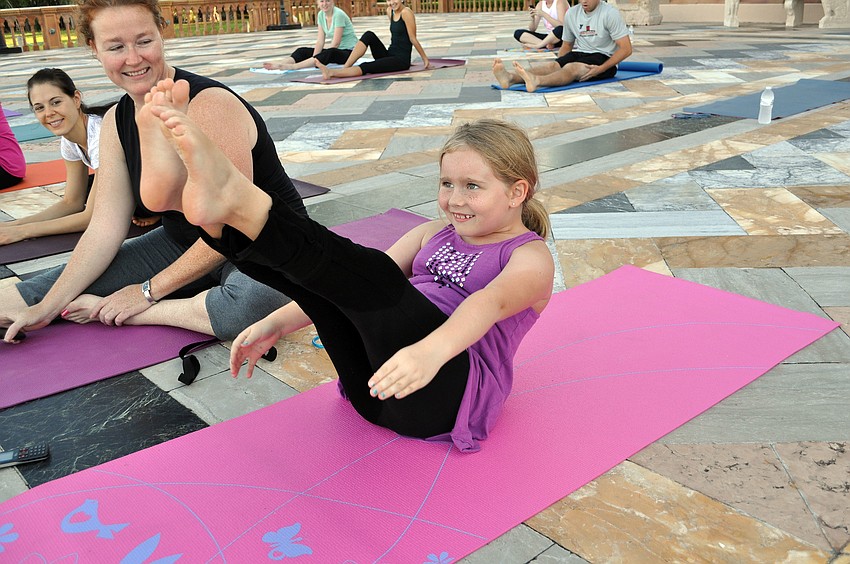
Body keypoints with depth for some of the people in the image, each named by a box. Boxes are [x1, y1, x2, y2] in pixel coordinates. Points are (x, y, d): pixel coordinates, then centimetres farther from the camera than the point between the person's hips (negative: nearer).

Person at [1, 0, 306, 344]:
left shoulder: (209, 105, -23)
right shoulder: (116, 122, 1)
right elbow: (105, 227, -1)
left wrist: (149, 291, -14)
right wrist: (46, 307, -10)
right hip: (184, 244, 6)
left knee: (250, 302, -40)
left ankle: (135, 314, -20)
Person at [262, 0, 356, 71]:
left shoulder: (339, 15, -19)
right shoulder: (321, 15, 3)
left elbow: (336, 43, -22)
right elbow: (320, 41, -1)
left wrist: (316, 60, -24)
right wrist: (313, 58, -17)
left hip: (349, 52, -8)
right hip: (336, 50, 8)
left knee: (329, 53, -39)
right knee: (302, 51, -7)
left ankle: (292, 66, -51)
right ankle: (280, 65, -34)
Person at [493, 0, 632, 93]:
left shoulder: (610, 14, -10)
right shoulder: (571, 14, 6)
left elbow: (626, 49, -14)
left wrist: (601, 69, -26)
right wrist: (559, 65, -4)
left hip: (603, 59, -5)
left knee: (572, 67, -35)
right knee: (552, 65, -25)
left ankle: (536, 81, -65)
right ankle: (510, 77, -52)